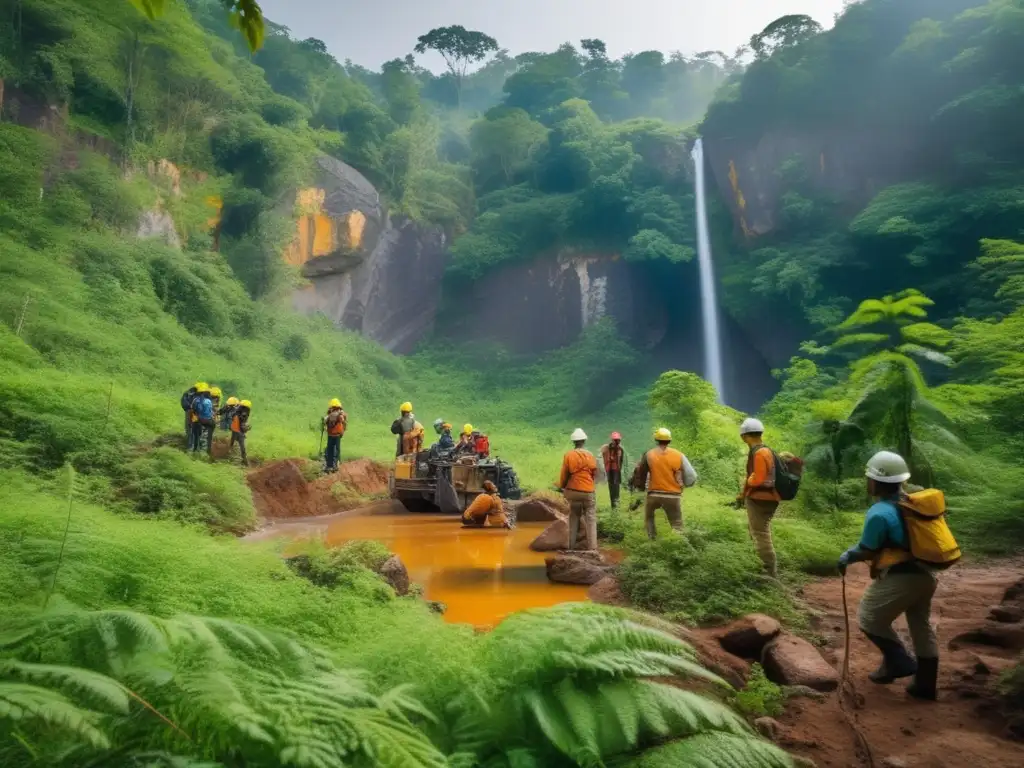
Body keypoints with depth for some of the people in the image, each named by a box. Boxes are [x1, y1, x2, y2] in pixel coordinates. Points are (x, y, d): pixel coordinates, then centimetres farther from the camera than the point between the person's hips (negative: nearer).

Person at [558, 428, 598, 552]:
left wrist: (561, 487, 17)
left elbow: (564, 474, -1)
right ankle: (592, 548, -2)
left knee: (573, 518, 14)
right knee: (591, 519, 4)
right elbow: (594, 473, 7)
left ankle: (571, 546, 15)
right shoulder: (590, 455, -4)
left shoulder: (568, 456, -6)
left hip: (572, 491, 1)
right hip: (588, 491, -1)